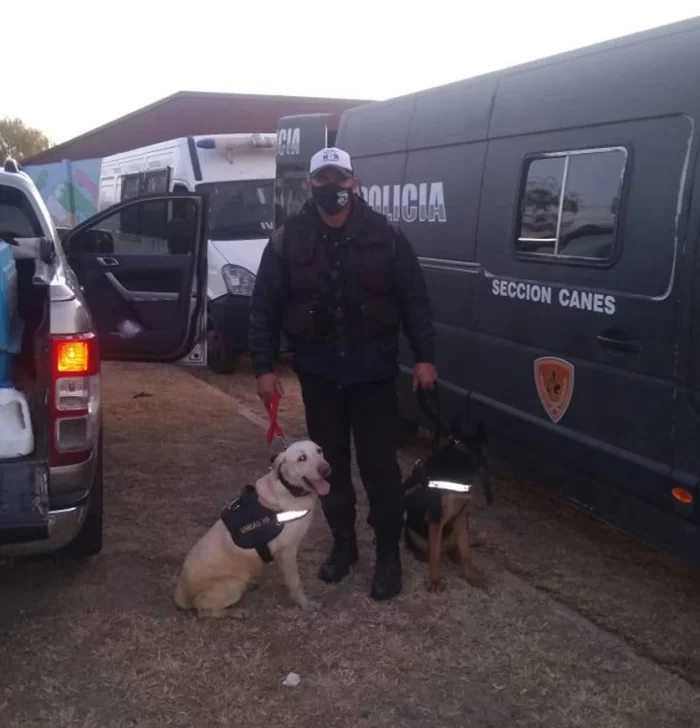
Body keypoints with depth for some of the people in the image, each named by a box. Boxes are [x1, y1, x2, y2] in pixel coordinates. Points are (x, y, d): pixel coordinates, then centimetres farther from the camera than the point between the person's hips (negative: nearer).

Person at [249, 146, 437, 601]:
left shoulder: (385, 236, -2)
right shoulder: (288, 241, 0)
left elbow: (415, 300, 0)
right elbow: (265, 308, 2)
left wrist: (425, 356, -4)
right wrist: (265, 366, -2)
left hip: (373, 372, -2)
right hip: (319, 374, 2)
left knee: (379, 464, 2)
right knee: (331, 463, 13)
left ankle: (389, 554, 15)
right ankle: (343, 544, 29)